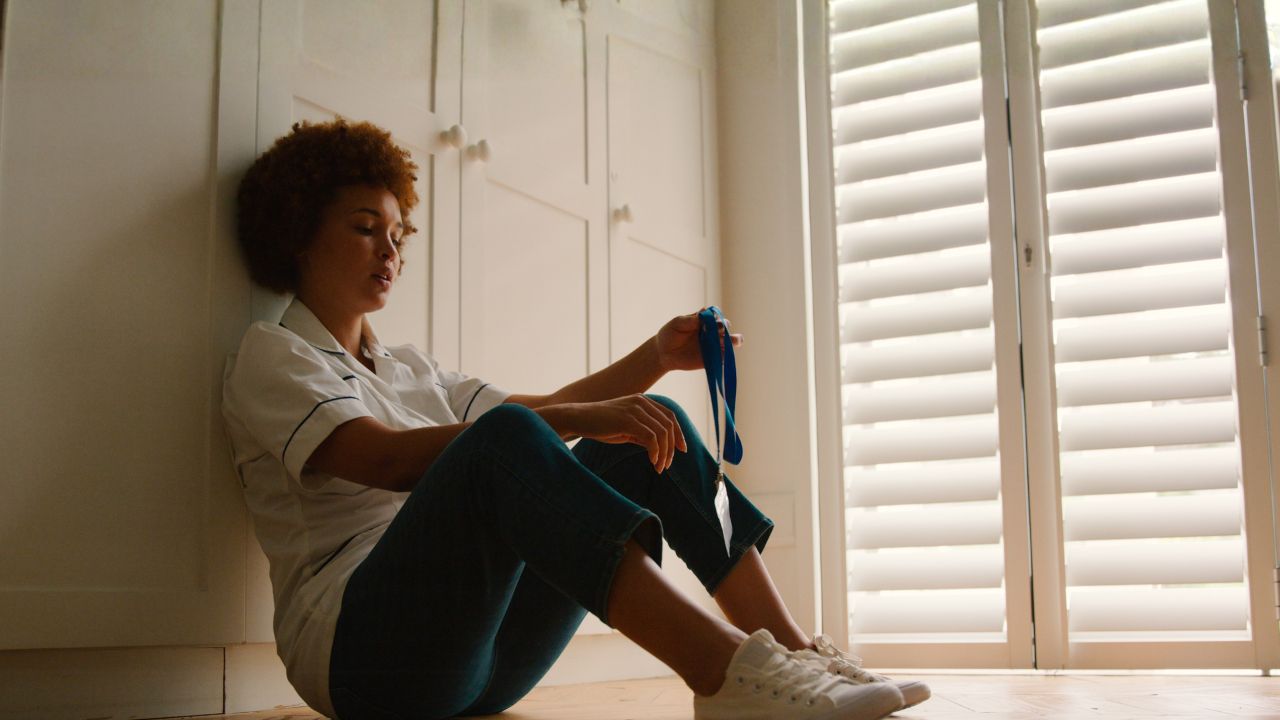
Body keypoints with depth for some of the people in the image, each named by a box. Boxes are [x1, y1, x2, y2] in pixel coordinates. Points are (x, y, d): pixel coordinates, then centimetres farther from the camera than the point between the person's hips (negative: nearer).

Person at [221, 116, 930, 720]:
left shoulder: (411, 369, 25)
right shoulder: (271, 355, 2)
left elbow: (548, 408, 21)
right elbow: (388, 460, -16)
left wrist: (657, 356, 6)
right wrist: (578, 420, -24)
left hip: (481, 645, 7)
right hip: (360, 648, -7)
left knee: (648, 430, -5)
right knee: (505, 437, -33)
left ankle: (791, 650, -14)